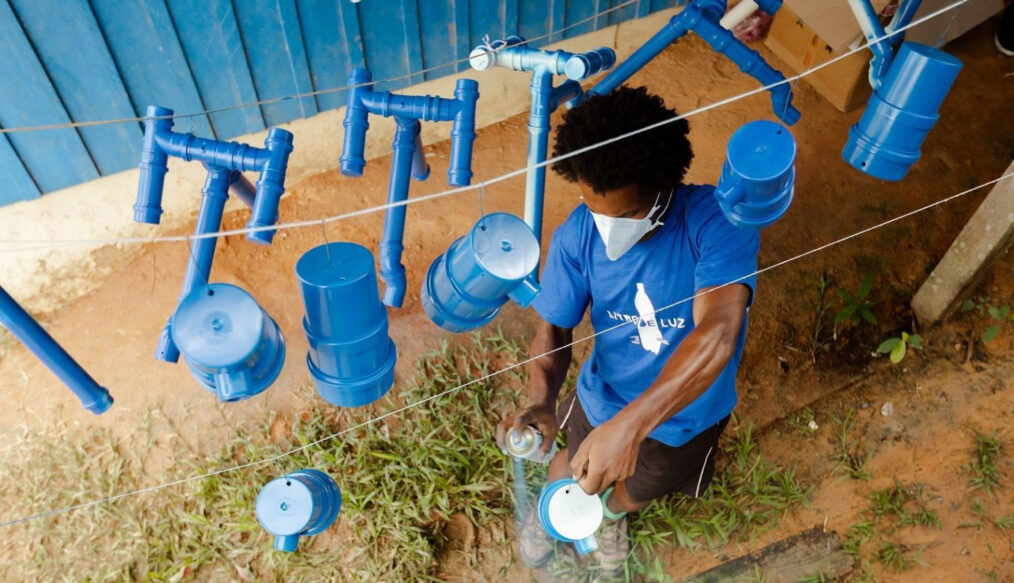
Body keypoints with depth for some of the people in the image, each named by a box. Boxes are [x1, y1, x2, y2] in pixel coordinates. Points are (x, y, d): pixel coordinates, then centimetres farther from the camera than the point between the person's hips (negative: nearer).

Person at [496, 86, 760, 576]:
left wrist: (630, 425, -60)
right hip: (605, 398, 1)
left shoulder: (717, 221, -36)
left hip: (687, 412, 0)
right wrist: (540, 402, -37)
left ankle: (613, 512, 68)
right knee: (572, 474, 27)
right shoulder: (578, 233, -26)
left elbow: (717, 334, -48)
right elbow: (554, 328, -16)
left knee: (634, 493, 29)